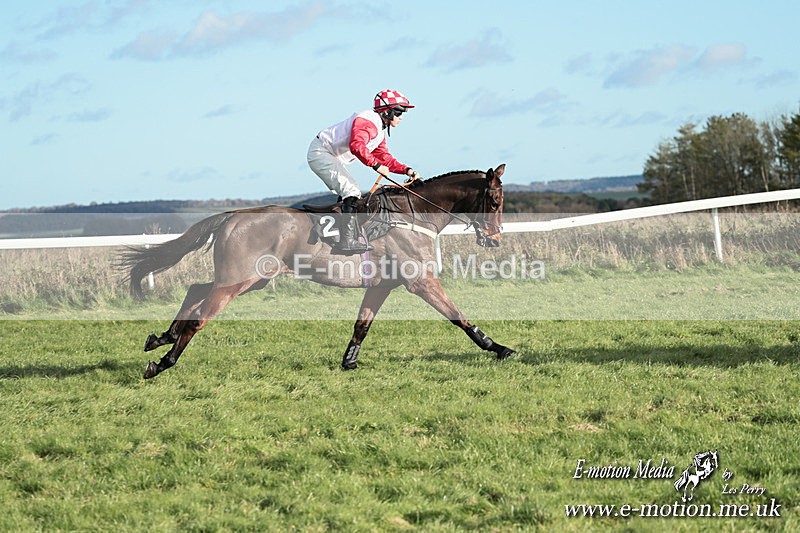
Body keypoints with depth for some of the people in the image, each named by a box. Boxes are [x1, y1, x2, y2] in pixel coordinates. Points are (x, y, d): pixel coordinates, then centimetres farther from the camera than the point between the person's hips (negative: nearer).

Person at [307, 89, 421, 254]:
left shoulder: (380, 130, 15)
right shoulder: (368, 120, -20)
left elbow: (384, 158, 17)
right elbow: (357, 146, -36)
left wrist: (406, 170, 5)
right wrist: (376, 165, -35)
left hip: (333, 158, 11)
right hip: (320, 152, -11)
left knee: (350, 194, 16)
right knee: (351, 192, -18)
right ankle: (348, 241, -22)